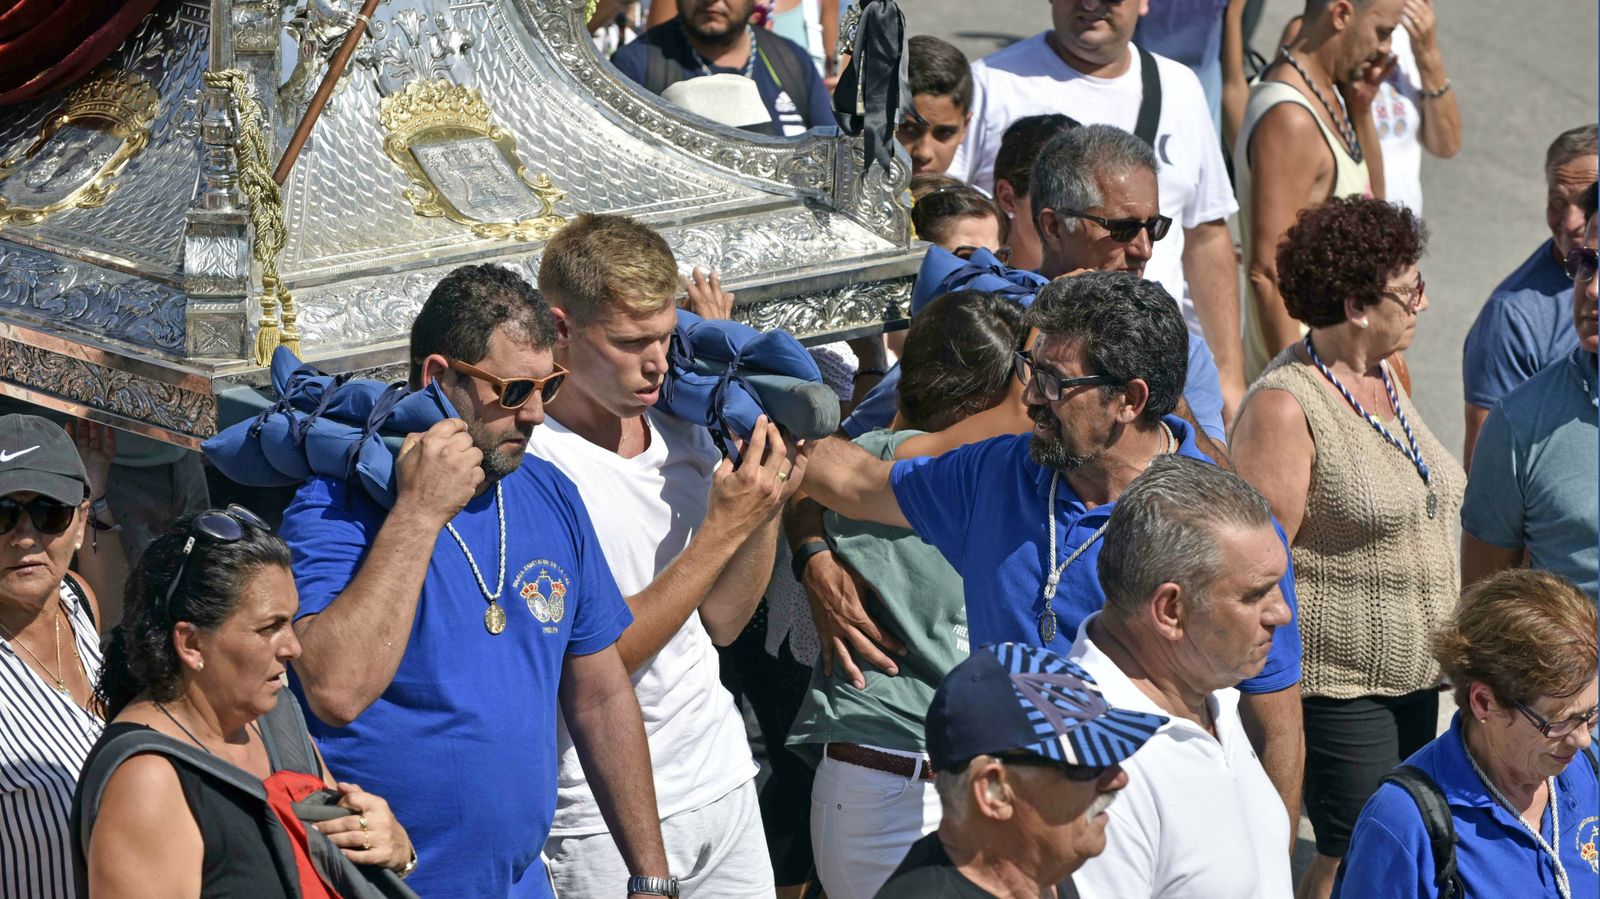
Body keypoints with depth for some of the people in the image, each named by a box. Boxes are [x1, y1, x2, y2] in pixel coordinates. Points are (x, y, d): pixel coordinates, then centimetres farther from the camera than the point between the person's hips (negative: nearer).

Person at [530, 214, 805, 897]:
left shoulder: (684, 436, 5)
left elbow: (722, 623, 10)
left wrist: (767, 510, -6)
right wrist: (721, 530, -21)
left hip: (723, 783, 6)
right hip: (603, 822, -6)